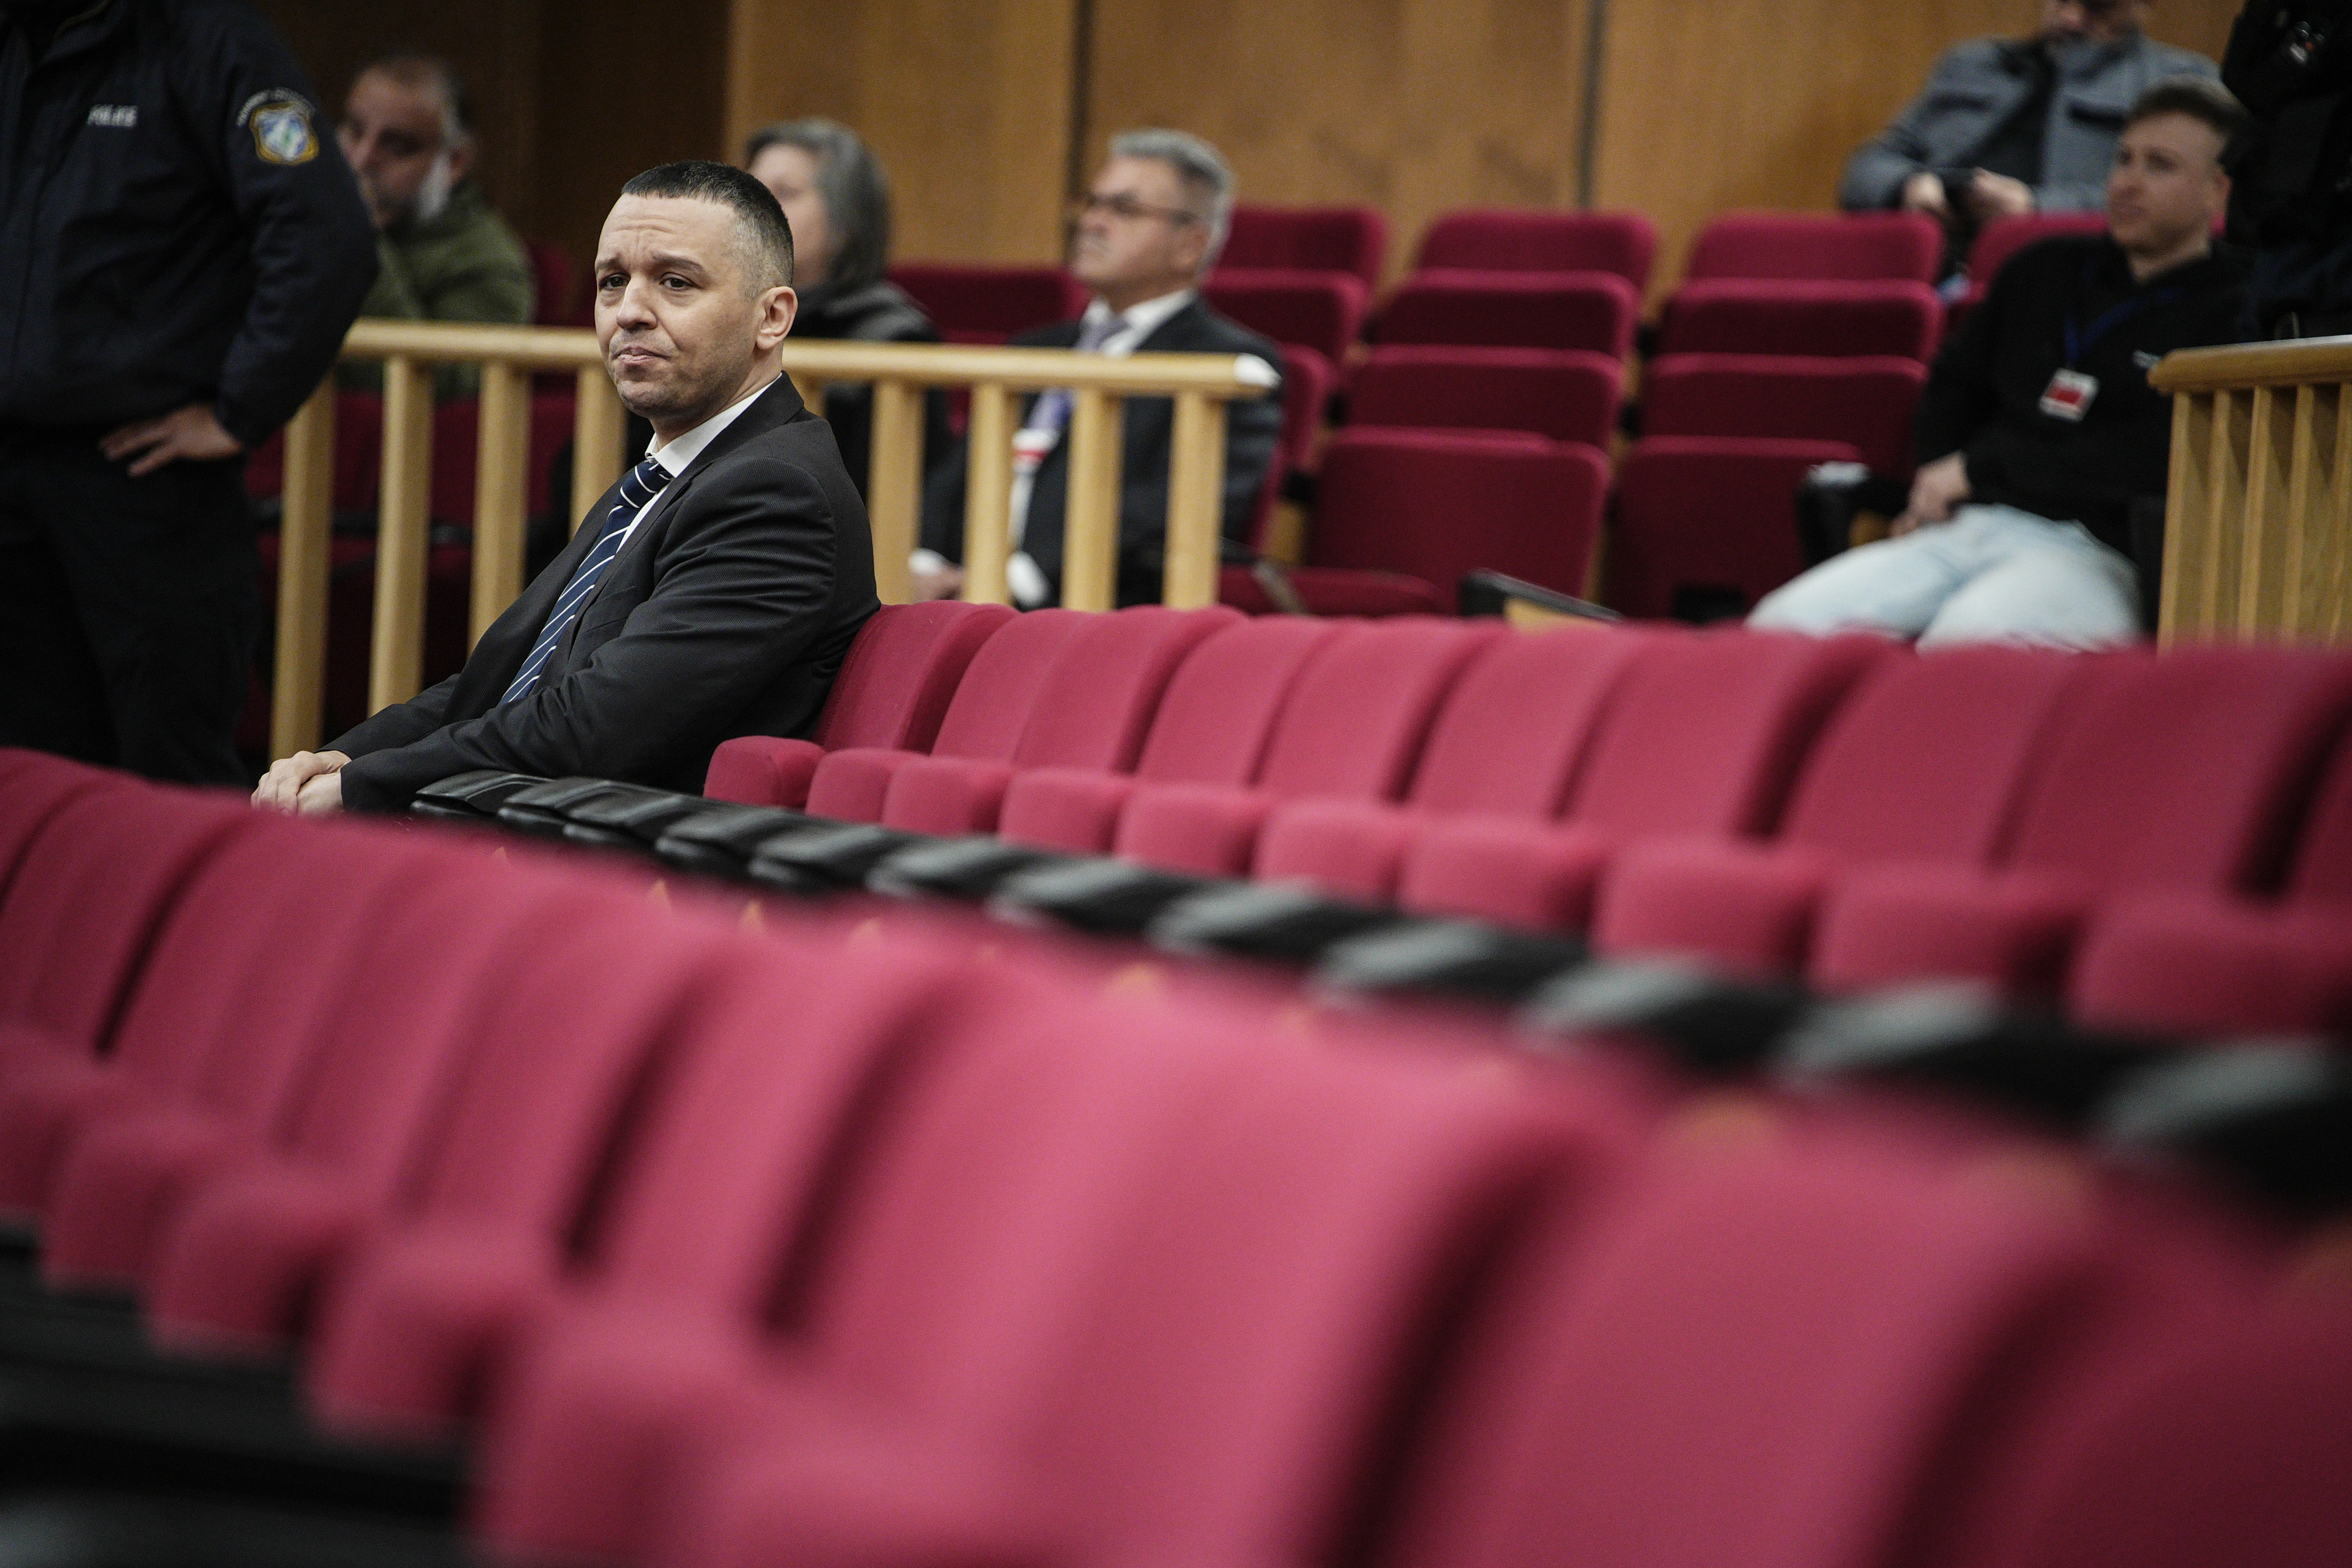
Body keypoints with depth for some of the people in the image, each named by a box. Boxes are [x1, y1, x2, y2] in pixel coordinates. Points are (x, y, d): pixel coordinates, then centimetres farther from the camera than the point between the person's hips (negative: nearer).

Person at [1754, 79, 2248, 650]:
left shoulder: (2228, 316, 1)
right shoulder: (2043, 270, 24)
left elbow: (2154, 457, -11)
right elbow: (1953, 386, 34)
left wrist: (1982, 465, -5)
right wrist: (1935, 486, 11)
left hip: (2090, 551, -7)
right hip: (1957, 528, 7)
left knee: (1958, 646, -40)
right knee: (1783, 625, -18)